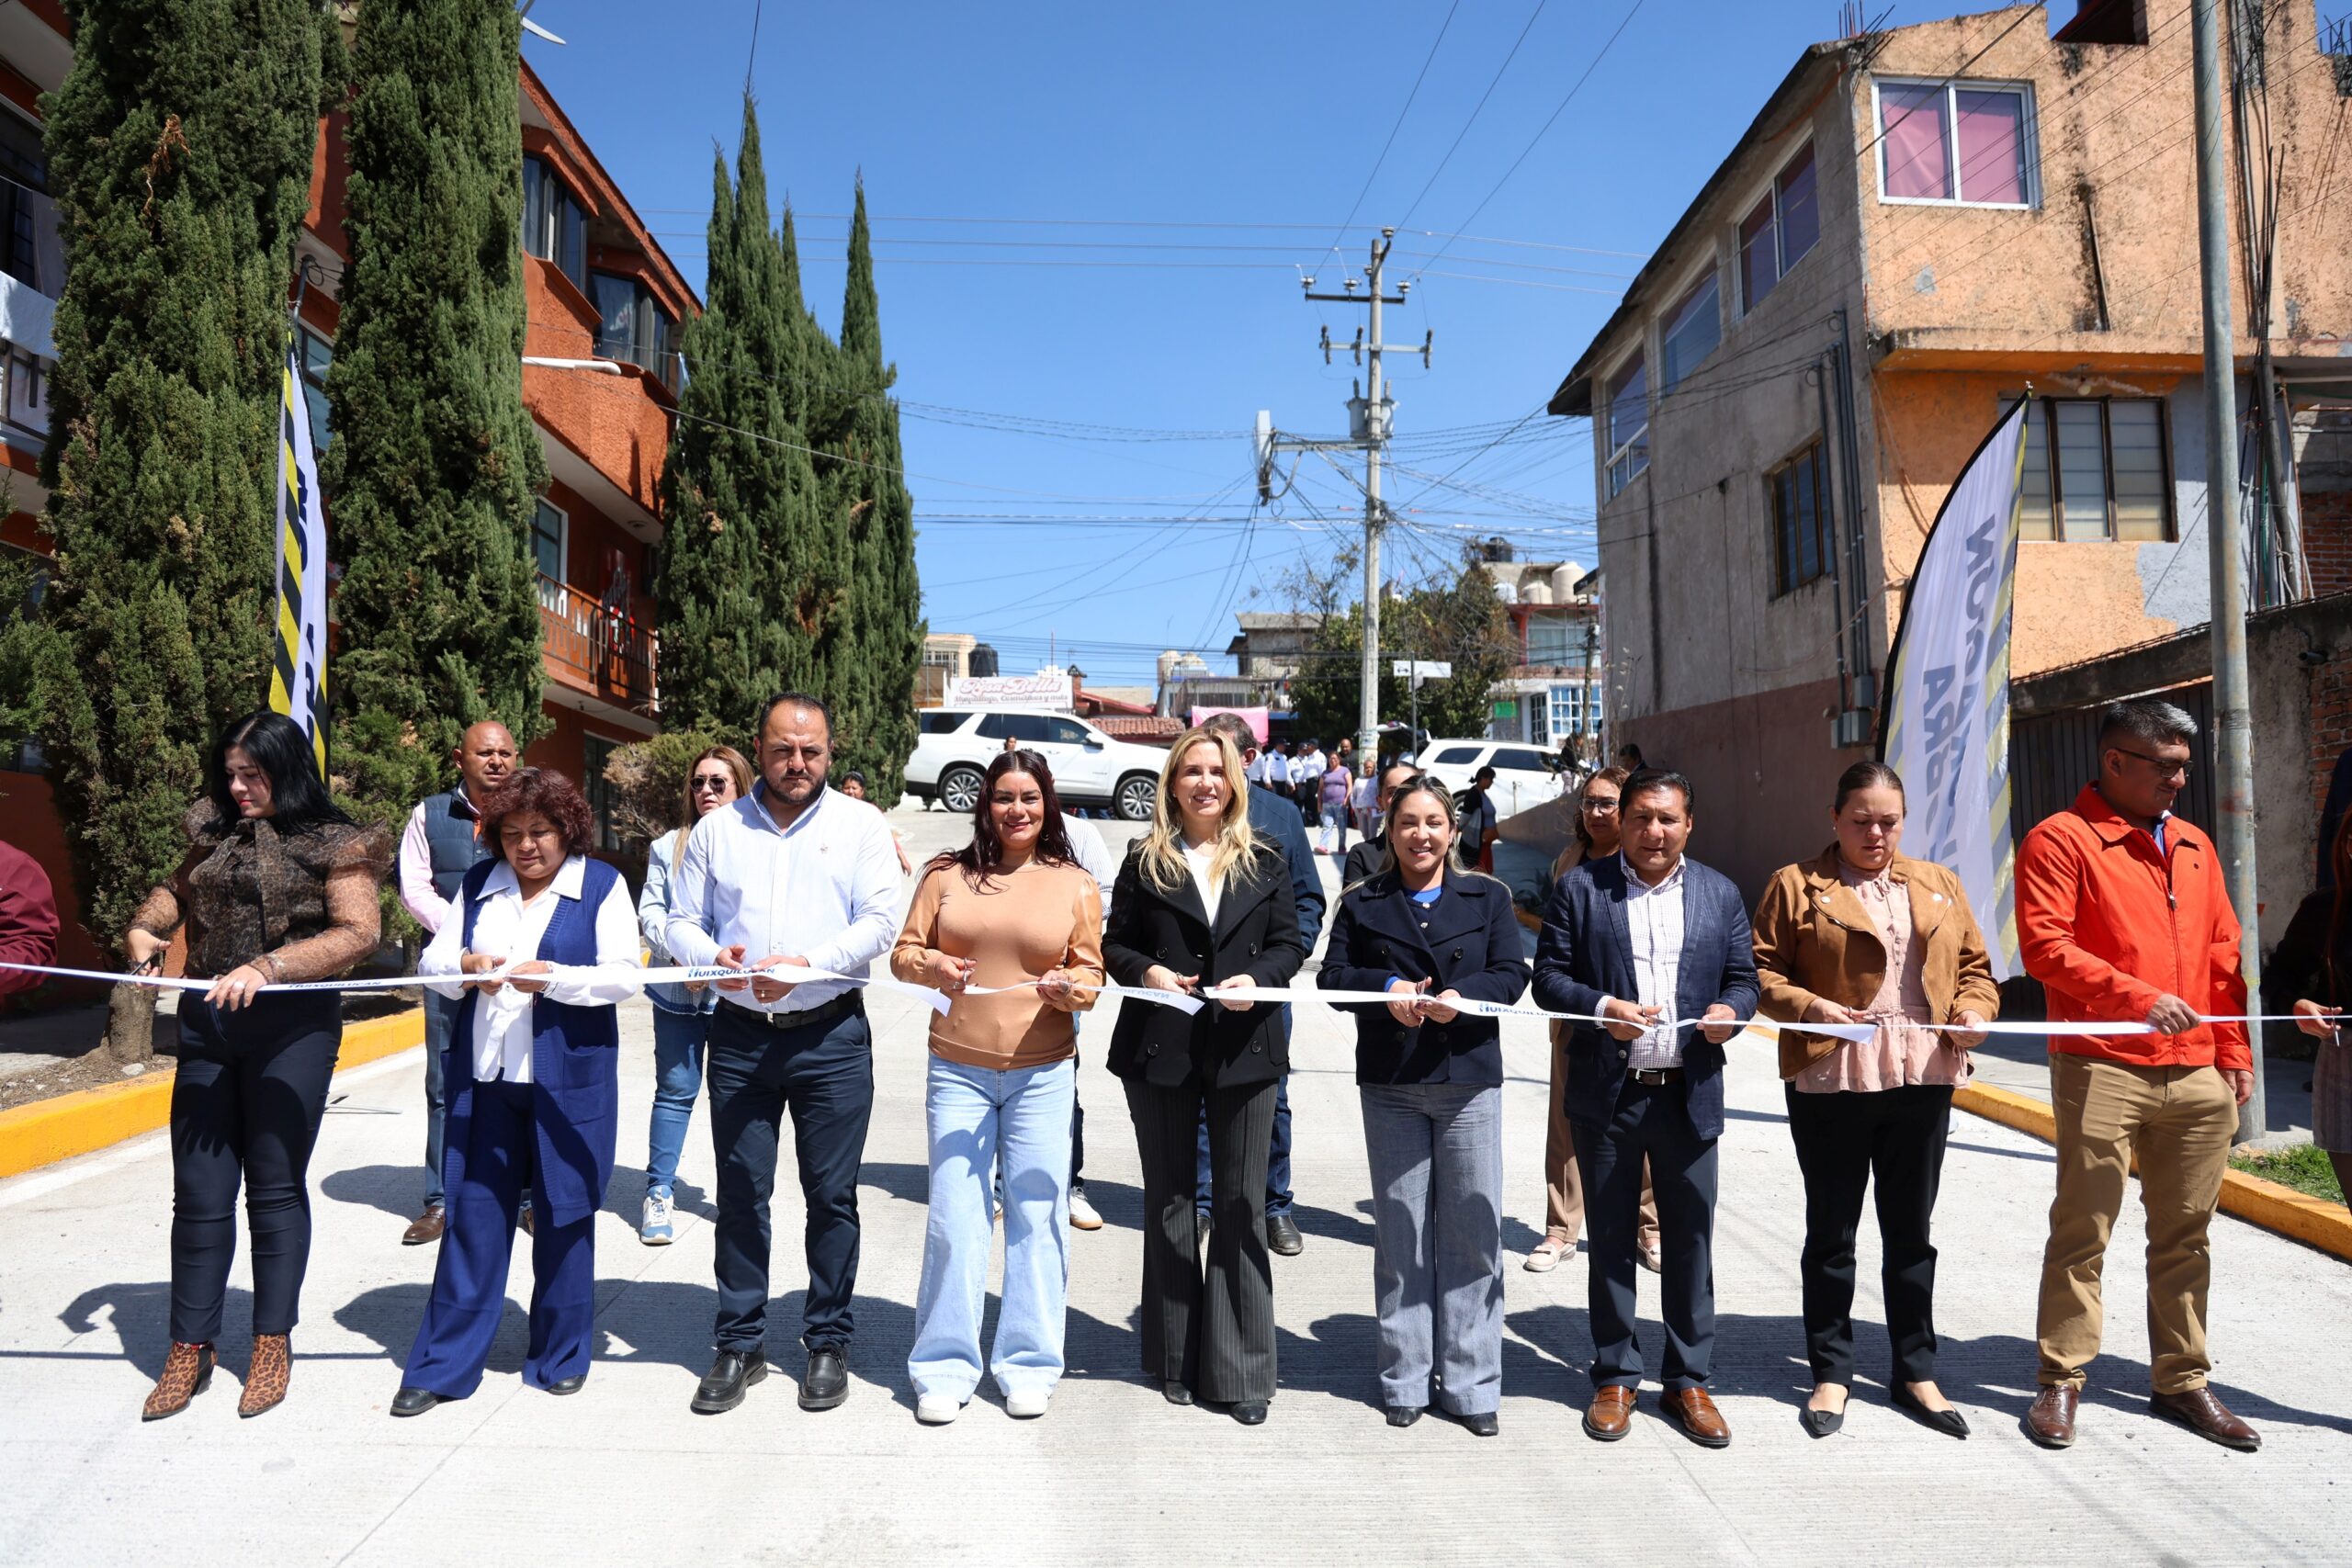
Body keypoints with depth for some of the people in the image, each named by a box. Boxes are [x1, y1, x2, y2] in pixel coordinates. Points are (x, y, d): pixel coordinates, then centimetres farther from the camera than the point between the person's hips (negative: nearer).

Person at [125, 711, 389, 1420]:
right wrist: (145, 927, 4)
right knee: (199, 1193, 8)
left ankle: (273, 1345, 20)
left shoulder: (333, 845, -5)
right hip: (206, 1023, 5)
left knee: (275, 1188, 5)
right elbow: (176, 889, 25)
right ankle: (190, 1348, 22)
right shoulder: (216, 835, 10)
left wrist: (268, 968, -24)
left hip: (292, 1026, -4)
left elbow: (357, 933, -15)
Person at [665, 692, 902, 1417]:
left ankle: (828, 1342, 20)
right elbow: (681, 923, 10)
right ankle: (740, 1344, 22)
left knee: (831, 1194, 5)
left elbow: (880, 921, -6)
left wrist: (809, 965, -19)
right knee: (740, 1195, 8)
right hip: (740, 1036, 2)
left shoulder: (860, 824, 3)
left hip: (831, 1037, -2)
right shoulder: (716, 829, 9)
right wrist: (714, 957, -12)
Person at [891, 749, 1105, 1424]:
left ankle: (1027, 1366, 17)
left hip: (1043, 1072, 0)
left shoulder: (1076, 885, 4)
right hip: (957, 1069, 0)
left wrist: (1068, 987, -17)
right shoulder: (946, 874, 6)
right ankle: (944, 1368, 15)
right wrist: (933, 968, -15)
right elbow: (903, 952, 6)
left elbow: (1091, 973, 5)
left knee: (1036, 1216, 3)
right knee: (953, 1219, 1)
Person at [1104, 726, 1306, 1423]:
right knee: (1169, 1202, 11)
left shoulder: (1263, 862, 6)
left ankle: (1240, 1367, 14)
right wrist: (1147, 971, -16)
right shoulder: (1147, 861, 4)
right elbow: (1116, 944, 5)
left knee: (1241, 1205, 4)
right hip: (1161, 1050, 0)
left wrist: (1258, 977, -14)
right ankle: (1176, 1359, 24)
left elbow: (1291, 943, 5)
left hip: (1242, 1049, 0)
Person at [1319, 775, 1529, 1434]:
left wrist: (1463, 997, -18)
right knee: (1400, 1234, 6)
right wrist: (1385, 988, -15)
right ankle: (1405, 1379, 17)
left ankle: (1470, 1383, 13)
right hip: (1391, 1085, 0)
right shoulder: (1362, 904, 10)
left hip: (1469, 1082, 0)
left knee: (1472, 1233, 2)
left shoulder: (1487, 897, 9)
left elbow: (1512, 974, 1)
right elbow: (1333, 977, 4)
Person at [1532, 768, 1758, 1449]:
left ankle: (1688, 1381, 24)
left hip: (1690, 1094, 2)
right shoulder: (1580, 888, 0)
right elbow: (1548, 977, -2)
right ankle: (1615, 1379, 23)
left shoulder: (1720, 893, 8)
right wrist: (1601, 1008, -19)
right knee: (1611, 1240, 9)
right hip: (1608, 1093, -1)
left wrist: (1730, 1010, -12)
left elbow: (1744, 979, 10)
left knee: (1690, 1240, 9)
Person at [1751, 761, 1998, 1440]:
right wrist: (1809, 1008, -19)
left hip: (1923, 1078, 3)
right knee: (1831, 1232, 7)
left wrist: (1975, 1009, -4)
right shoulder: (1797, 885, 1)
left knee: (1910, 1231, 12)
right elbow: (1763, 971, -3)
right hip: (1831, 1078, -3)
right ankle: (1831, 1373, 20)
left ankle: (1916, 1372, 26)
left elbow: (1974, 965, 15)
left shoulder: (1939, 885, 14)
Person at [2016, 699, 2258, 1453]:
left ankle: (2181, 1381, 24)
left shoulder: (2194, 846, 17)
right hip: (2102, 1071, -6)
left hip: (2197, 1075, 6)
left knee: (2184, 1235, 11)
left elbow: (2223, 957, 19)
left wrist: (2235, 1052, 13)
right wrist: (2138, 997, -20)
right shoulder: (2060, 840, -4)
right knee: (2082, 1230, 0)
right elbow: (2045, 946, -13)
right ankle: (2061, 1382, 10)